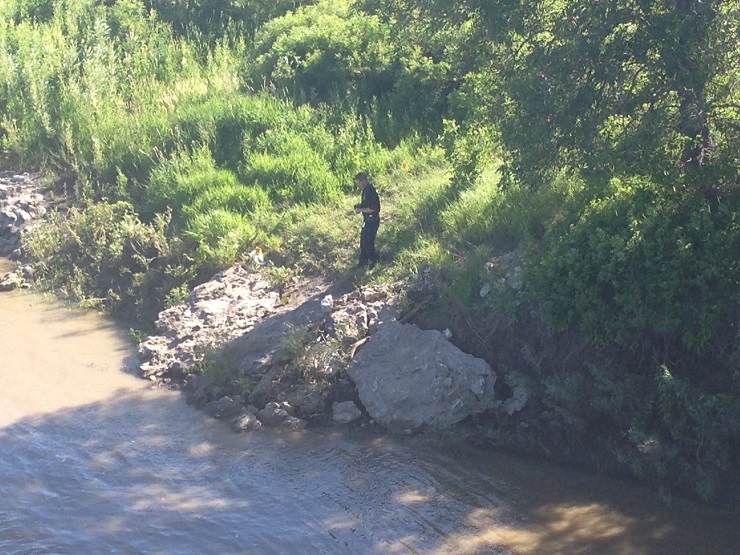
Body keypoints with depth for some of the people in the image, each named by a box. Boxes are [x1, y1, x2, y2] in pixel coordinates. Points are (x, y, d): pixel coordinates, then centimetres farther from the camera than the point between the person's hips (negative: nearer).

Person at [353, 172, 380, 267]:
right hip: (368, 219, 10)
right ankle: (363, 260, 27)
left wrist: (360, 210, -18)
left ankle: (373, 260, 17)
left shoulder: (370, 192, -25)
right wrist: (359, 206, 3)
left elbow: (373, 208, -28)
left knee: (368, 241, 1)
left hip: (372, 220, -10)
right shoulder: (366, 190, 6)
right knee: (364, 240, 17)